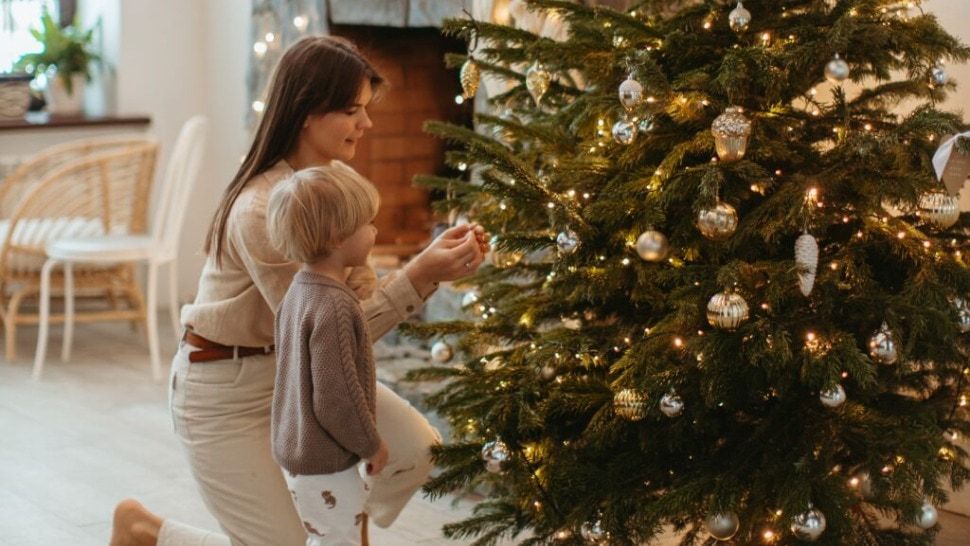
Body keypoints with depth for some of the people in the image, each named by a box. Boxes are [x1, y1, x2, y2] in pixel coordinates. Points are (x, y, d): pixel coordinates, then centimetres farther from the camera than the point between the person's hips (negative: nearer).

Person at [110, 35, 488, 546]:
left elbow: (358, 299, -4)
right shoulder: (261, 210, -29)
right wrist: (421, 273, -30)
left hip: (297, 366, 8)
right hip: (224, 387, -7)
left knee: (416, 447, -10)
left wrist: (433, 265, -19)